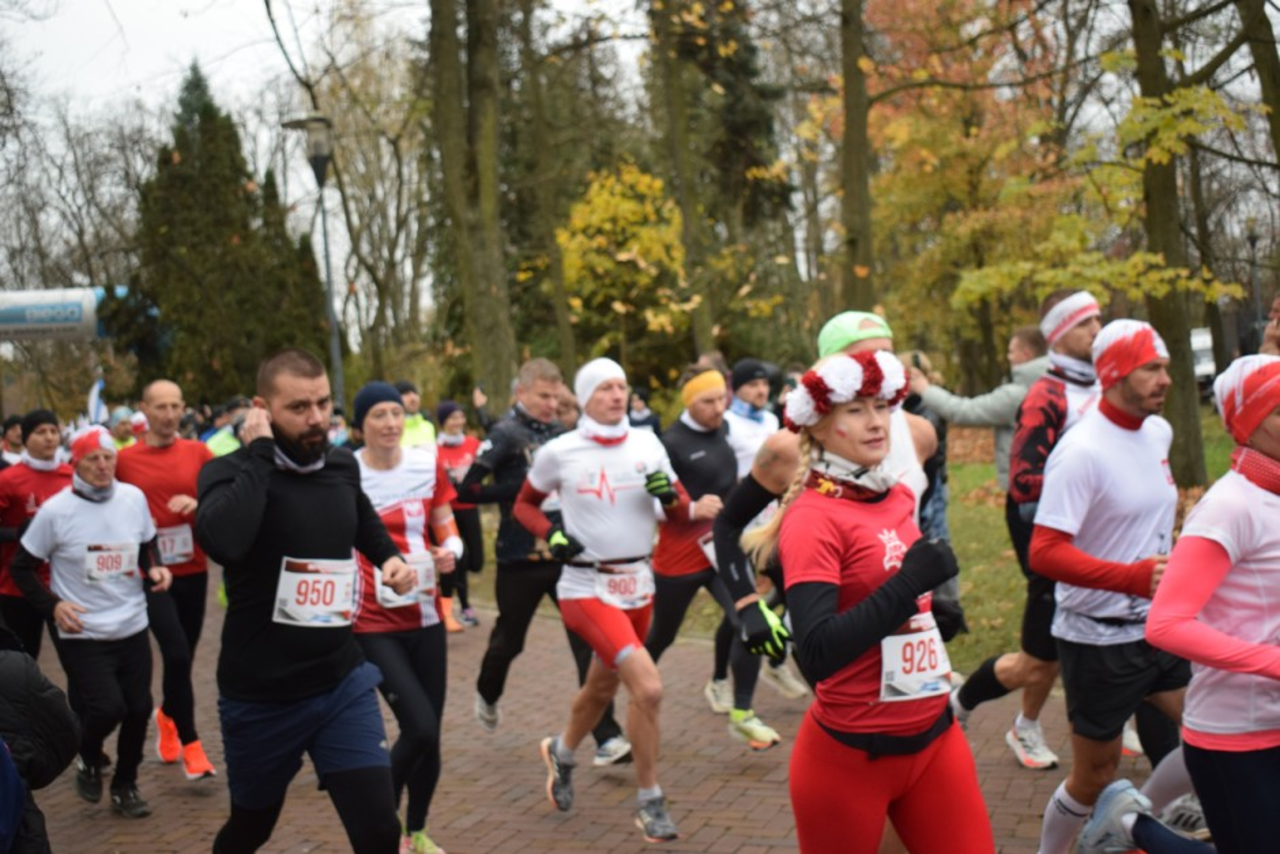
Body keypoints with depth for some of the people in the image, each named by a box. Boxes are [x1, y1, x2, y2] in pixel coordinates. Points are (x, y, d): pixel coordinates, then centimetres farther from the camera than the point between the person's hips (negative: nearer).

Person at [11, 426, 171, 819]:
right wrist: (52, 605, -12)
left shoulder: (134, 498, -1)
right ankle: (88, 759, 19)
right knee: (107, 707, -16)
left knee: (138, 708, 5)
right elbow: (22, 567, -1)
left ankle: (125, 787, 28)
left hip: (133, 628, 4)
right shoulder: (55, 510, -11)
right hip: (82, 635, -4)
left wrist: (154, 569, -6)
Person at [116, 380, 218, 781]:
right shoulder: (124, 460, -2)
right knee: (177, 654, -14)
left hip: (193, 571, 2)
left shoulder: (199, 453, 1)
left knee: (184, 656, 12)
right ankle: (190, 744, 0)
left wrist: (198, 503, -18)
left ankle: (167, 716, 42)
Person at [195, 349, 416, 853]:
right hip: (260, 696, -3)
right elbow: (221, 542, -39)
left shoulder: (342, 466, 1)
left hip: (343, 684, 3)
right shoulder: (232, 472, -14)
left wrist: (389, 556, 8)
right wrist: (259, 451, -28)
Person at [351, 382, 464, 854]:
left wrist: (450, 551, -12)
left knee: (431, 734, 8)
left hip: (426, 617, 4)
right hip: (373, 624, -4)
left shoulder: (428, 464, 2)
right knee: (419, 728, -14)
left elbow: (446, 530, 9)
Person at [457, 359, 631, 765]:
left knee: (589, 642, -7)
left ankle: (606, 738, -7)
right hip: (521, 559, -4)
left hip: (566, 554, 4)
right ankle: (487, 696, 47)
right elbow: (467, 490, -16)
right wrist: (523, 488, -20)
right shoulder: (505, 434, -9)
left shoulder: (560, 434, 7)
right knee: (509, 640, 15)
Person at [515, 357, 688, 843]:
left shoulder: (648, 445, 1)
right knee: (648, 688, -19)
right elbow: (524, 504, 7)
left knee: (603, 686, 22)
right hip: (587, 588, -5)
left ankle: (562, 753, 52)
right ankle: (650, 801, -1)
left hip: (638, 585, 5)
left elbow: (681, 514, 7)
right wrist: (551, 534, -12)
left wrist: (670, 496, -15)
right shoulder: (559, 452, -8)